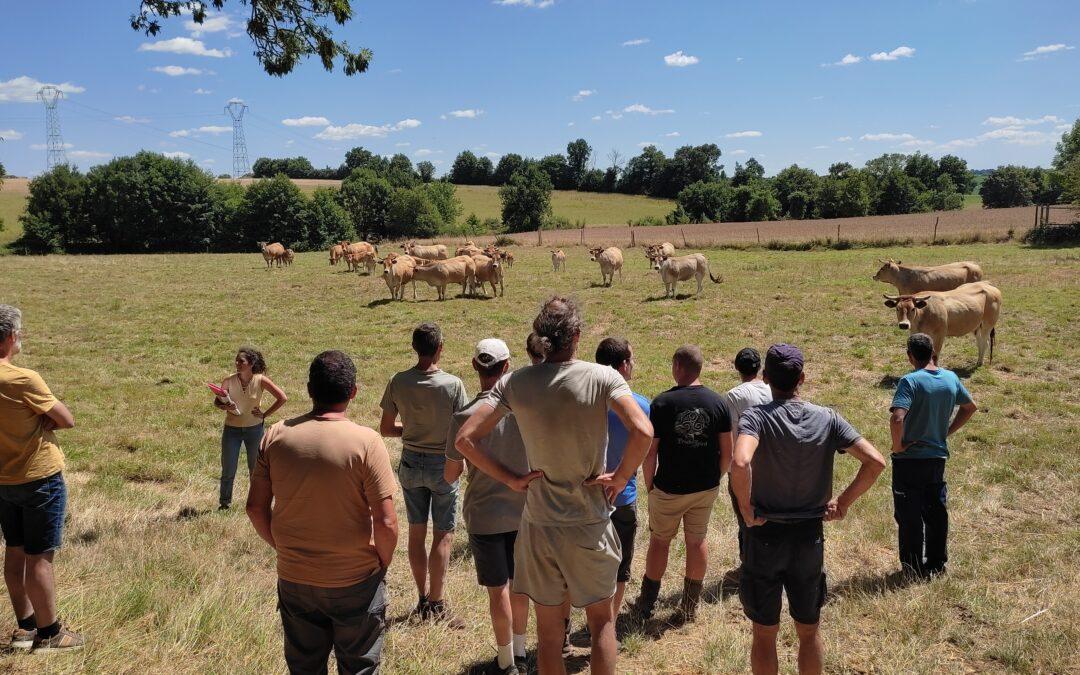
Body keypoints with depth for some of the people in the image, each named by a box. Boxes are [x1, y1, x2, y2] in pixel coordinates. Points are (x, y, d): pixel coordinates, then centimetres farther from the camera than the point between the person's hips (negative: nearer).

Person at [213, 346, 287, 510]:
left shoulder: (261, 380, -14)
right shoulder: (229, 381, -11)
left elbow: (282, 398, -9)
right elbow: (216, 402, -2)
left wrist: (265, 415, -10)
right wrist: (225, 407, -24)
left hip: (254, 429, -1)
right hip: (232, 429, 1)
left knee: (256, 469, 13)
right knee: (228, 469, 6)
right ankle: (224, 503, 24)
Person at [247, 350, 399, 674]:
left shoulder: (276, 435, -8)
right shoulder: (365, 441, -19)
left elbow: (256, 508, -1)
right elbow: (386, 522, -19)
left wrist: (285, 550, 14)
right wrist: (382, 564, 0)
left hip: (294, 579, 3)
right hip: (355, 581, -3)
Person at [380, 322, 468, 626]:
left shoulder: (398, 382, -8)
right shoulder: (453, 384, -18)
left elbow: (385, 429, -1)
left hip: (411, 462, 4)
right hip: (443, 464, -4)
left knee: (416, 532, 14)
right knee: (443, 534, 6)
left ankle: (423, 600, 25)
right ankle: (436, 604, 11)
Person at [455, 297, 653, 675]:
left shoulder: (515, 383, -7)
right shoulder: (602, 377, -13)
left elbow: (464, 439, -11)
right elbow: (642, 432, -26)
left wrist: (510, 479, -4)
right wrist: (620, 478, -11)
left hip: (539, 523, 1)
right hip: (592, 522, -1)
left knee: (548, 628, 17)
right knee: (601, 620, 20)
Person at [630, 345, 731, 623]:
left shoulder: (662, 403, -15)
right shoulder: (717, 402, -5)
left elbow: (650, 451, -12)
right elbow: (727, 452, -2)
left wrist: (649, 484, 2)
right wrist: (715, 478, 13)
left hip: (669, 488, -3)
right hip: (706, 487, 3)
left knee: (659, 541, 14)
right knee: (697, 541, 16)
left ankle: (647, 604, 25)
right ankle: (690, 606, 27)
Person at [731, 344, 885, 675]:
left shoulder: (756, 416, -16)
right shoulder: (827, 418, -4)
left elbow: (740, 464, -34)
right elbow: (875, 462, -9)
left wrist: (747, 510, -20)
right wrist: (843, 502, 0)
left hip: (766, 536, -3)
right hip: (810, 537, 3)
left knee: (765, 633, 13)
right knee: (809, 632, 20)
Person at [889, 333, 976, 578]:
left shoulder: (910, 381, -19)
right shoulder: (951, 378, 1)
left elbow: (897, 418, -31)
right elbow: (970, 407, 17)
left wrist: (897, 446, -16)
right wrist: (947, 432, 15)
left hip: (909, 459, -6)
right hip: (938, 456, 6)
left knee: (909, 516, 6)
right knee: (936, 512, 17)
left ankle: (914, 569, 14)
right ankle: (937, 564, 27)